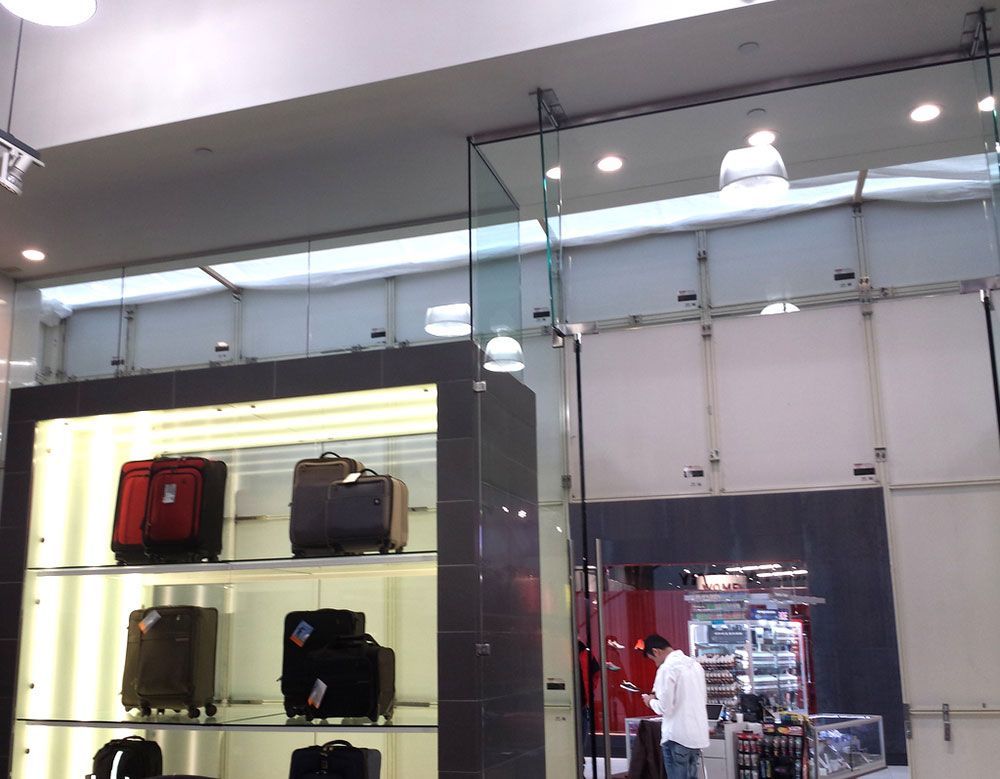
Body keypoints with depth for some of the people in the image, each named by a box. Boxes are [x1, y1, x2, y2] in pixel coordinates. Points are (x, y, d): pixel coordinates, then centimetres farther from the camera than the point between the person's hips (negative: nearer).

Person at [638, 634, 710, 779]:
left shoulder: (667, 668, -14)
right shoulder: (695, 664, 11)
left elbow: (665, 707, -16)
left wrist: (651, 701, 3)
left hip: (677, 736, -7)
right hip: (697, 734, 8)